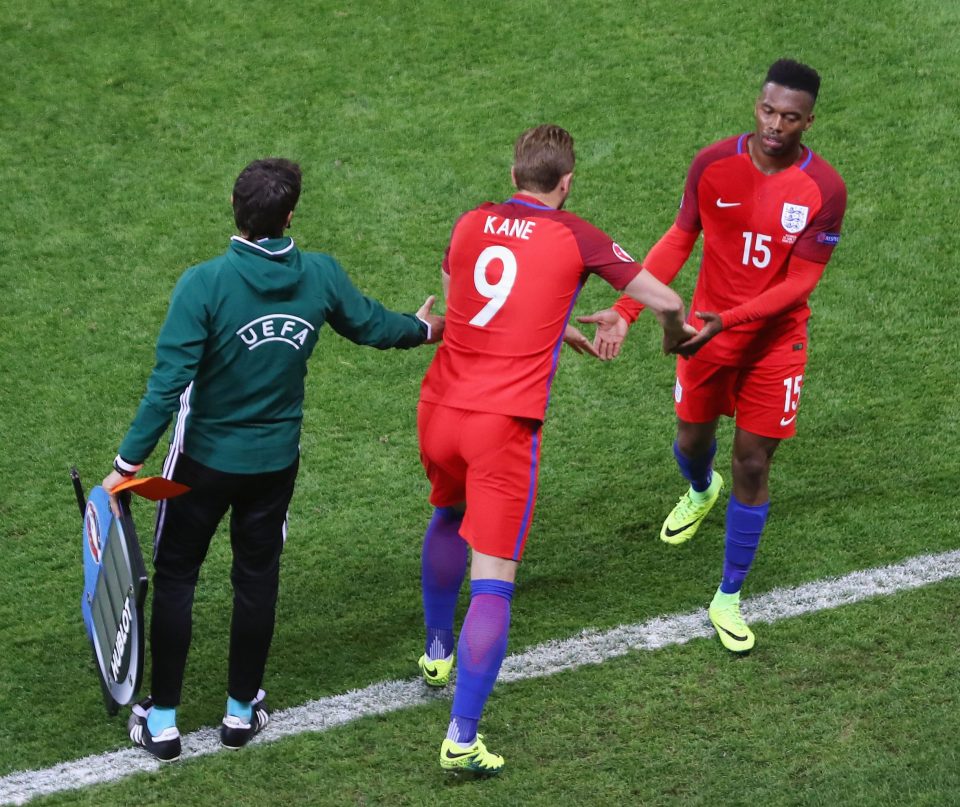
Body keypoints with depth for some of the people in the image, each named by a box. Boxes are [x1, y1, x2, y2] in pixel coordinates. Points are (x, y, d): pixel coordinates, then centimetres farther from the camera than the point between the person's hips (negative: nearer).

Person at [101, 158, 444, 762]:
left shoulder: (204, 284, -23)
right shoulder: (320, 275, -11)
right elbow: (371, 326, 8)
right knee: (257, 578, 18)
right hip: (277, 459, 3)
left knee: (175, 577, 11)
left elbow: (169, 383, -24)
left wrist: (128, 463, -18)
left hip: (204, 460, -3)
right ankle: (242, 710, 29)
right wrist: (426, 328, 30)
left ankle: (162, 721, 15)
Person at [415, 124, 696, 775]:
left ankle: (437, 654, 51)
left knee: (449, 518, 34)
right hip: (505, 426, -5)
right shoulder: (576, 237, -2)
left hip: (440, 406, 5)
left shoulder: (472, 223, 9)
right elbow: (663, 299, 3)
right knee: (493, 582, -4)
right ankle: (462, 740, -10)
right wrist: (677, 333, 27)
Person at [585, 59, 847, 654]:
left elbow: (801, 282, -18)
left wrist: (725, 321, -29)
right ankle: (701, 492, 59)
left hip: (774, 342, -2)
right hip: (706, 329, 3)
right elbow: (679, 240, 0)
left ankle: (729, 599, 14)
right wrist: (626, 311, -9)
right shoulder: (714, 165, -11)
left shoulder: (824, 189, -19)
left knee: (753, 465, -1)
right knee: (693, 438, 18)